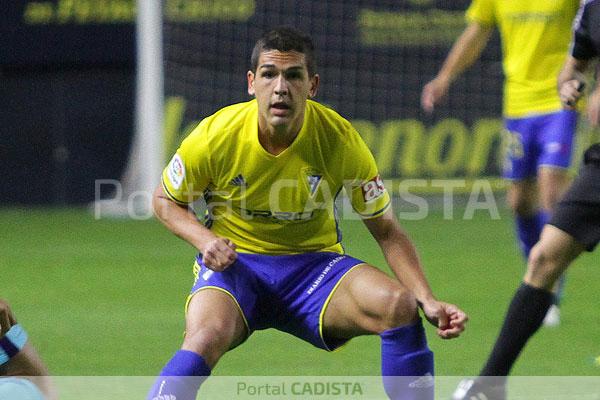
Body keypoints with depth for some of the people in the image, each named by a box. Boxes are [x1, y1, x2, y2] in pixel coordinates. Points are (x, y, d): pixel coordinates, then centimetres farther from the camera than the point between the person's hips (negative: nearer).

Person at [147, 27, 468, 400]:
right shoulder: (215, 136, -15)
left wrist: (428, 301, -16)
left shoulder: (341, 140, -14)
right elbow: (165, 200, 4)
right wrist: (205, 239, -16)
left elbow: (387, 231, -4)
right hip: (235, 262, -1)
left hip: (315, 263, 1)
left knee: (400, 305, -26)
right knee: (207, 337, -36)